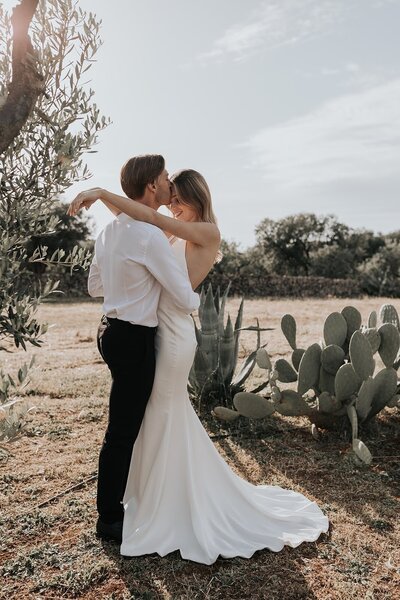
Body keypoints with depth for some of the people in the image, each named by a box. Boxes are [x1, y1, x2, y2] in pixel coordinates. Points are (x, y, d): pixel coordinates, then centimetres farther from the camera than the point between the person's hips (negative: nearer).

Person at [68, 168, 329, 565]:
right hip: (160, 331, 8)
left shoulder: (207, 233, -9)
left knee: (162, 421, 3)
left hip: (174, 334, -8)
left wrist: (102, 192, -16)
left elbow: (152, 219, -18)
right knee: (169, 418, 19)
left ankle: (165, 510, 22)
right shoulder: (177, 237, 15)